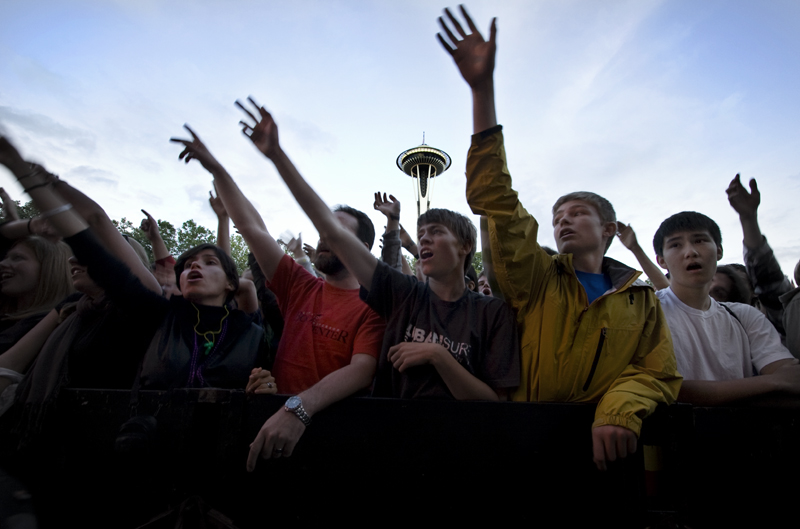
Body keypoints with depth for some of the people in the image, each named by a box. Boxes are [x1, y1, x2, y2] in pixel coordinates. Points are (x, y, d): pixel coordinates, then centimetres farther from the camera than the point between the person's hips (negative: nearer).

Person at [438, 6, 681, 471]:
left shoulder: (642, 300, 13)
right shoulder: (537, 280, 6)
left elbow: (658, 374, 6)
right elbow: (498, 204, -4)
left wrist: (619, 415, -17)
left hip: (610, 448, 0)